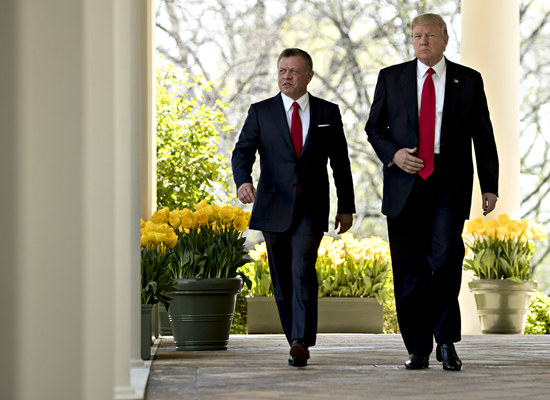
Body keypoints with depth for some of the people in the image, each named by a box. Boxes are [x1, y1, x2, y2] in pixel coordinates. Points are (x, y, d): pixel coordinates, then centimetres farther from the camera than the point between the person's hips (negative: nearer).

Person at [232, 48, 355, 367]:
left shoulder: (328, 113, 7)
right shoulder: (261, 112, 5)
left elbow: (340, 162, 11)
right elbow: (243, 152, -5)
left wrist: (346, 207, 11)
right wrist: (243, 181, -26)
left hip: (311, 208, -2)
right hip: (274, 208, 2)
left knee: (303, 268, -19)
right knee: (282, 278, 6)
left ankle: (301, 341, -22)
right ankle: (297, 340, 20)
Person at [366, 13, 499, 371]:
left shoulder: (468, 80, 9)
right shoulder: (391, 77, 11)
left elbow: (483, 136, 11)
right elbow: (374, 127, 14)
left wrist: (490, 186, 5)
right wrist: (392, 154, -7)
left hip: (450, 183, -1)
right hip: (405, 181, 1)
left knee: (445, 256, -18)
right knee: (410, 269, 1)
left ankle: (446, 341, -3)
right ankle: (418, 349, 10)